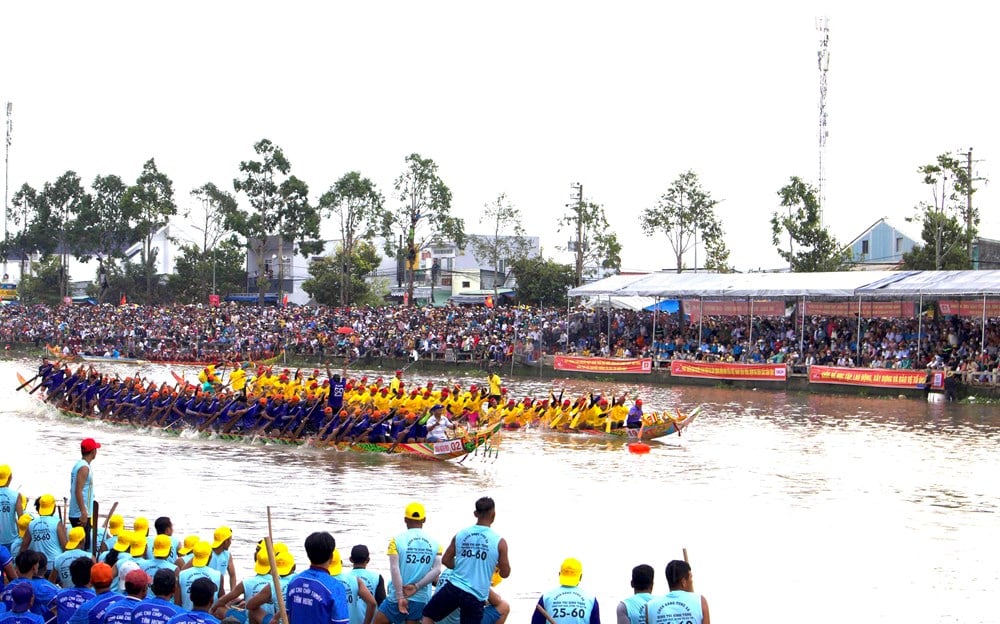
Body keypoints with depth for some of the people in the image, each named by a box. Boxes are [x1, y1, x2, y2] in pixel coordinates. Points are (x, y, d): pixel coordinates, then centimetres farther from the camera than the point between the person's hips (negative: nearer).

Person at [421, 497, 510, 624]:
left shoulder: (460, 535, 3)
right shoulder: (499, 542, -6)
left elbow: (445, 560, 12)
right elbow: (505, 573, 1)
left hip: (453, 588, 2)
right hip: (476, 597, -2)